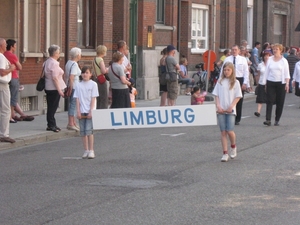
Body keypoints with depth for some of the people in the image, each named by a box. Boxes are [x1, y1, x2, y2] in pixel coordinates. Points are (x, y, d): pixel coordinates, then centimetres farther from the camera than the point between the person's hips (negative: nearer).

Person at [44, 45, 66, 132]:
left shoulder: (47, 62, 13)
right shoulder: (54, 63, -17)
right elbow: (55, 78, -21)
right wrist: (59, 90, -20)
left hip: (48, 88, 10)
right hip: (54, 88, -10)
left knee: (51, 107, 13)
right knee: (53, 107, -5)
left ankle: (51, 125, 17)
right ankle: (51, 125, -3)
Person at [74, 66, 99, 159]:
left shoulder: (93, 84, -1)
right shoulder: (78, 85, 7)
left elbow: (93, 99, -4)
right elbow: (77, 99, 6)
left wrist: (91, 111, -10)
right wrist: (78, 112, -2)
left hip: (90, 111, -3)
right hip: (82, 112, 3)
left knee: (89, 131, -10)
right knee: (83, 132, 4)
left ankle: (91, 150, -4)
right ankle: (86, 150, 10)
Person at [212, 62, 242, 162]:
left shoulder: (235, 82, 2)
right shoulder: (220, 81, 8)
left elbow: (238, 97, -1)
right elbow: (216, 95, 8)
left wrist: (231, 106, -12)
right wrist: (218, 106, -7)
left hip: (230, 110, -2)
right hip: (221, 110, 2)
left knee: (230, 131, -10)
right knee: (223, 132, 1)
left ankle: (233, 146, 20)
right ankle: (225, 153, 4)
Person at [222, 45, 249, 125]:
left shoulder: (243, 59, 5)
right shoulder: (227, 59, 6)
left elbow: (246, 72, 4)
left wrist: (245, 83, -5)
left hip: (239, 80, 0)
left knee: (239, 101, 4)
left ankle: (237, 119, 12)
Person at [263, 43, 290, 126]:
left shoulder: (284, 61, 1)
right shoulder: (270, 60, 7)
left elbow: (287, 73, 0)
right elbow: (267, 72, 11)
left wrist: (287, 83, -9)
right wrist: (265, 82, 7)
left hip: (280, 83, -1)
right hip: (270, 83, 1)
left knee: (280, 103, 3)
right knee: (269, 101, -9)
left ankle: (277, 120, 12)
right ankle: (268, 120, -14)